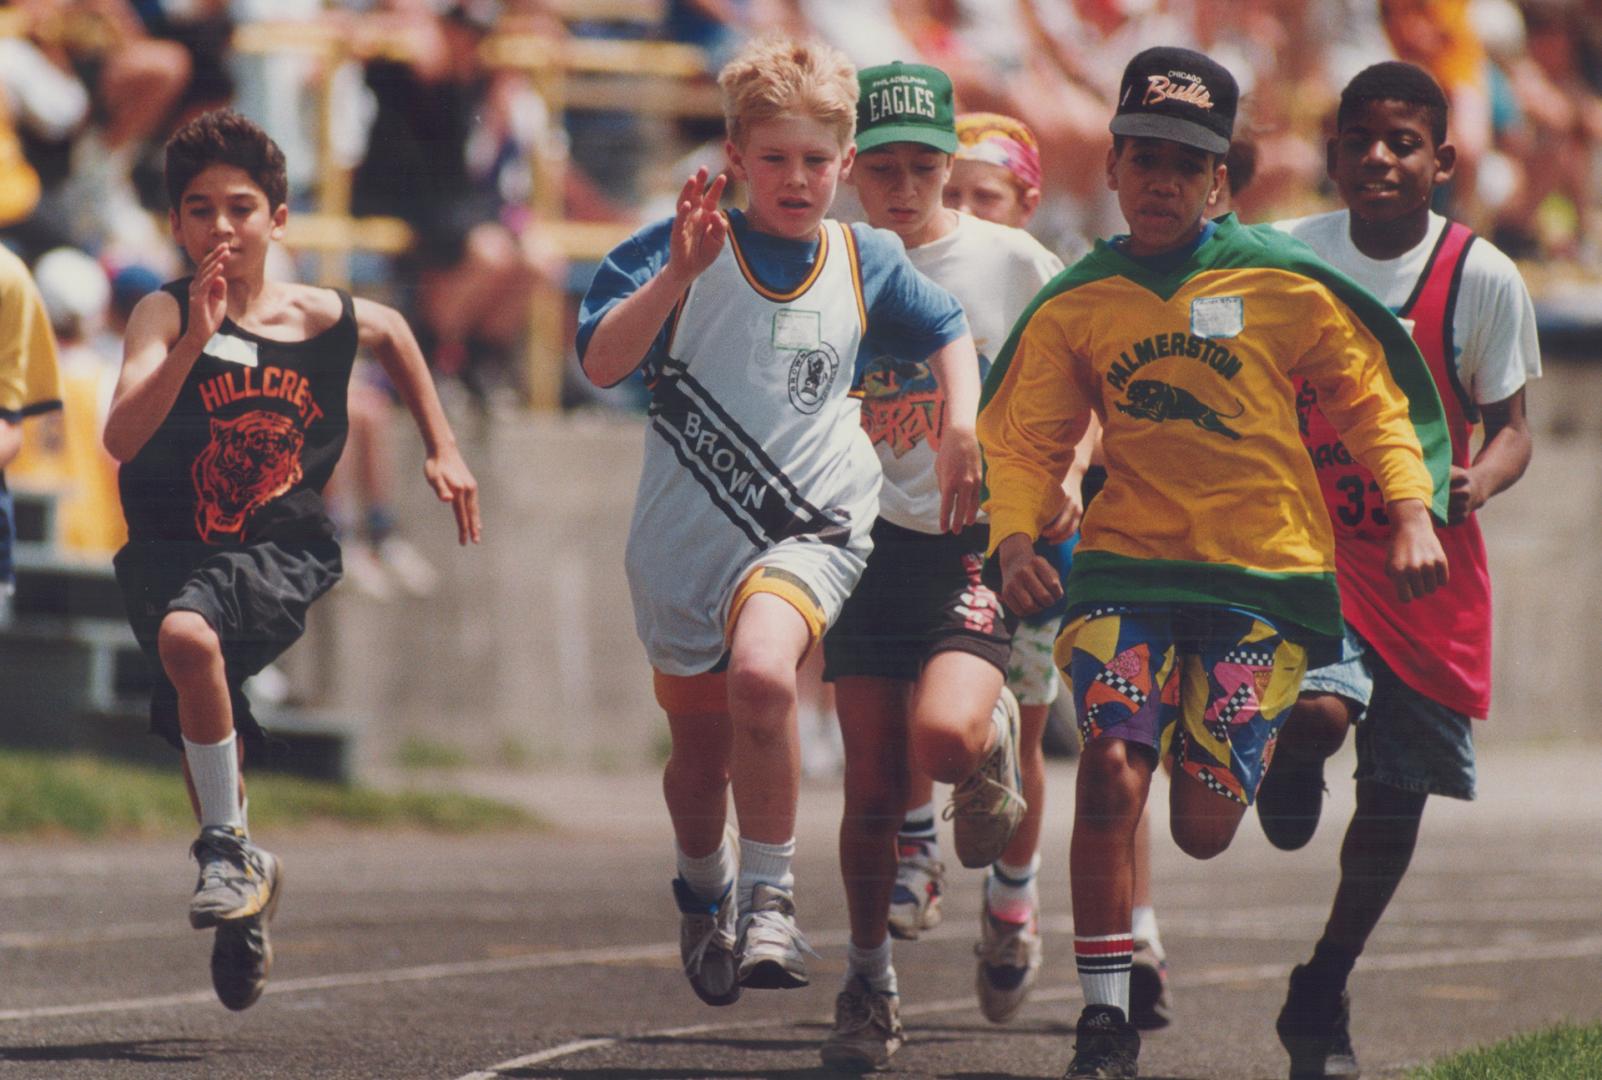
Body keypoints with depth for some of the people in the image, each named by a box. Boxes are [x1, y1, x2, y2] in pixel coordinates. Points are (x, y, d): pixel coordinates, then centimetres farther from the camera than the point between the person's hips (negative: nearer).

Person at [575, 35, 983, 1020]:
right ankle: (704, 892, 47)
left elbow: (949, 334, 21)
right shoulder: (684, 251, -6)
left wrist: (963, 435, 7)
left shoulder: (867, 265, 2)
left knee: (762, 673, -31)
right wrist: (677, 274, -29)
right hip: (685, 542, 1)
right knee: (700, 753, 14)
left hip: (810, 525, -1)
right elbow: (602, 363, -18)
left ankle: (770, 898, -17)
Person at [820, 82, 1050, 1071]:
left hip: (982, 543, -2)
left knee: (944, 737, -25)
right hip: (872, 542, 2)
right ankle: (870, 988, 16)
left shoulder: (1012, 264, 0)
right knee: (873, 786, 1)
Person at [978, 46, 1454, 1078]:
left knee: (1204, 827, -1)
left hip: (1267, 571, -1)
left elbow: (1374, 398, 6)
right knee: (1113, 764, -23)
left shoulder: (1280, 282, -1)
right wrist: (1015, 537, -9)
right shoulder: (1073, 307, 5)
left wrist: (1413, 511, -6)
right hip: (1126, 566, 1)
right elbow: (1025, 441, 10)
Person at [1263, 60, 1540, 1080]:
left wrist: (1476, 482, -22)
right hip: (1310, 543, 0)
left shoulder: (1483, 279, -7)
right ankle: (1290, 762, 10)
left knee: (1397, 798, 6)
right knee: (1321, 709, -28)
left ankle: (1322, 997, 25)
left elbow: (1510, 426, -1)